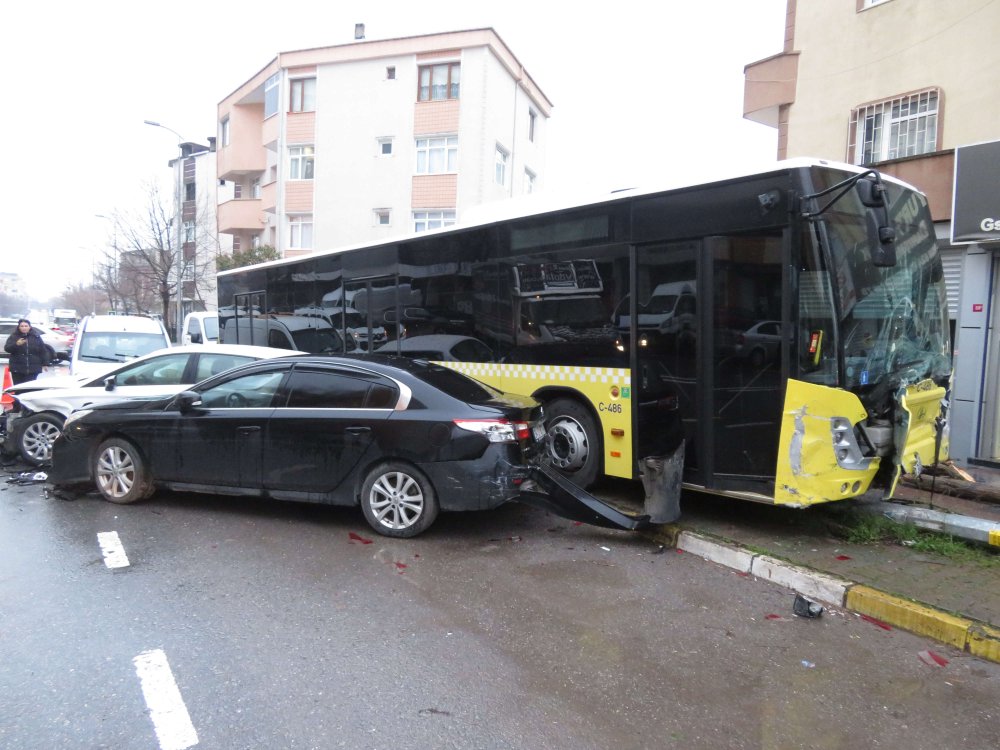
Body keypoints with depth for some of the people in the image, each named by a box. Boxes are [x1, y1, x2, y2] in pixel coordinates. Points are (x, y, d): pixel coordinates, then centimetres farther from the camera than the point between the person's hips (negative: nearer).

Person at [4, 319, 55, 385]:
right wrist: (16, 344, -25)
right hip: (17, 368, 1)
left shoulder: (36, 337, 4)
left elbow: (43, 351, 6)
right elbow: (7, 348, -6)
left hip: (32, 369, -1)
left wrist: (45, 363, 2)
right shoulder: (13, 337, 4)